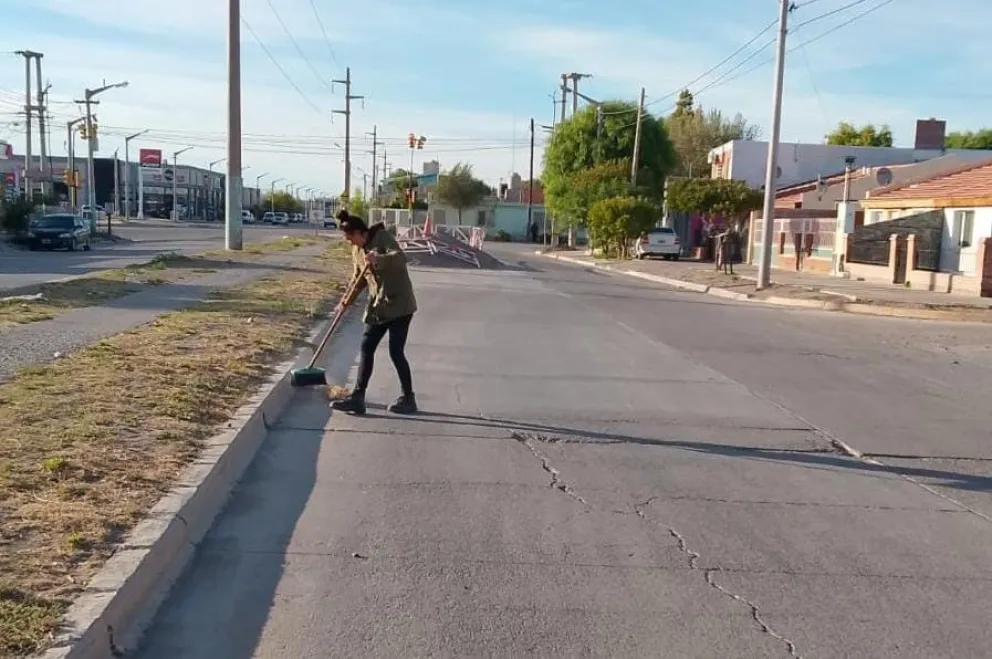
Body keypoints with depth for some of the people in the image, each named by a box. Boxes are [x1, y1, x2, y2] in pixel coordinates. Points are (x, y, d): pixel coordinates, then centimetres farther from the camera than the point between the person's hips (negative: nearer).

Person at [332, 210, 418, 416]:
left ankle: (408, 399, 9)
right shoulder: (357, 250, 11)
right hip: (377, 307, 8)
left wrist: (378, 259, -43)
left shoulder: (382, 237, -11)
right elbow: (359, 279, 20)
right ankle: (357, 397, 8)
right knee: (366, 348, 4)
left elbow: (400, 257, -27)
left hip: (399, 304, -8)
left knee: (396, 352, -5)